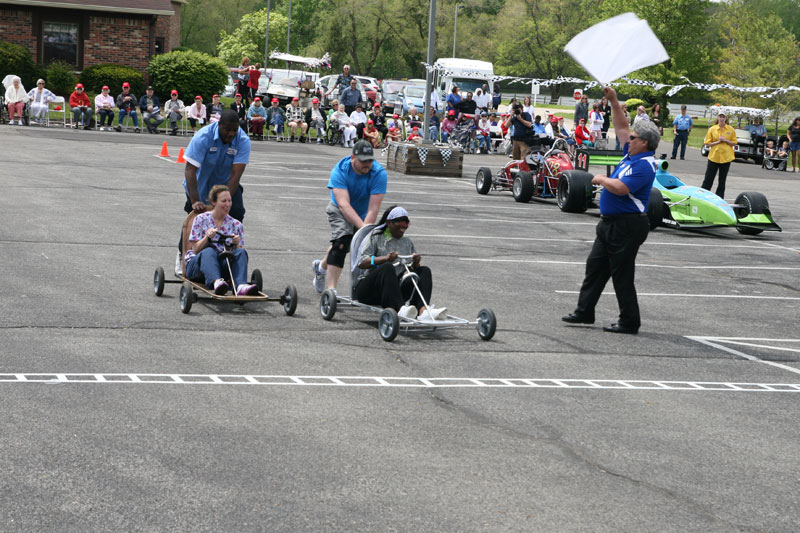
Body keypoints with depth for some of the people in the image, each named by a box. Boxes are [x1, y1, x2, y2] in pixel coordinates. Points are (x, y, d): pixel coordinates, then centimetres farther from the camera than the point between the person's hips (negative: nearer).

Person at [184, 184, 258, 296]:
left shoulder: (235, 224, 13)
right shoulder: (201, 219, 6)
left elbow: (239, 250, 9)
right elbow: (196, 249, 1)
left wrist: (235, 244, -13)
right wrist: (207, 237, -17)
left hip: (223, 265, 2)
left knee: (241, 252, -27)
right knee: (209, 251, -35)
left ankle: (241, 286, -54)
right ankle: (216, 282, -65)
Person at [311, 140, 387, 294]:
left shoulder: (379, 173, -27)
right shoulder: (340, 170, -29)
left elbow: (373, 208, -30)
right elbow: (343, 204, -38)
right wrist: (363, 227, -50)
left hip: (363, 214, 3)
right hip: (340, 211, -3)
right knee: (341, 241, -25)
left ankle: (322, 266, 46)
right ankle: (330, 289, -26)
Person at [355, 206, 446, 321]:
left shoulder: (407, 242, 21)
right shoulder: (375, 237, 6)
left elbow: (414, 268, 16)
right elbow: (362, 262, -9)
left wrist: (416, 264, -9)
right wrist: (385, 258, -25)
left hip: (397, 288, 5)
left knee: (425, 271, -16)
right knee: (388, 268, -35)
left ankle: (423, 310, -43)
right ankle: (400, 309, -57)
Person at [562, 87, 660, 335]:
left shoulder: (644, 165, -20)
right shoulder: (632, 155, 9)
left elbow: (620, 188, -30)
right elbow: (621, 128, 22)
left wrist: (601, 179, -13)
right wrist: (613, 102, 17)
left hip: (627, 226, -10)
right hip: (611, 222, 10)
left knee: (622, 274, -3)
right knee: (595, 266, 14)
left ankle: (629, 321, 5)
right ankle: (584, 311, 21)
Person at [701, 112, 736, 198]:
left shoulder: (730, 129, 2)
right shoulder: (712, 129, 0)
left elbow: (734, 143, 5)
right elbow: (707, 143, 0)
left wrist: (726, 141, -12)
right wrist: (718, 142, -13)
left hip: (726, 157, 1)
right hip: (713, 156, -1)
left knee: (722, 180, 7)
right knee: (708, 178, -1)